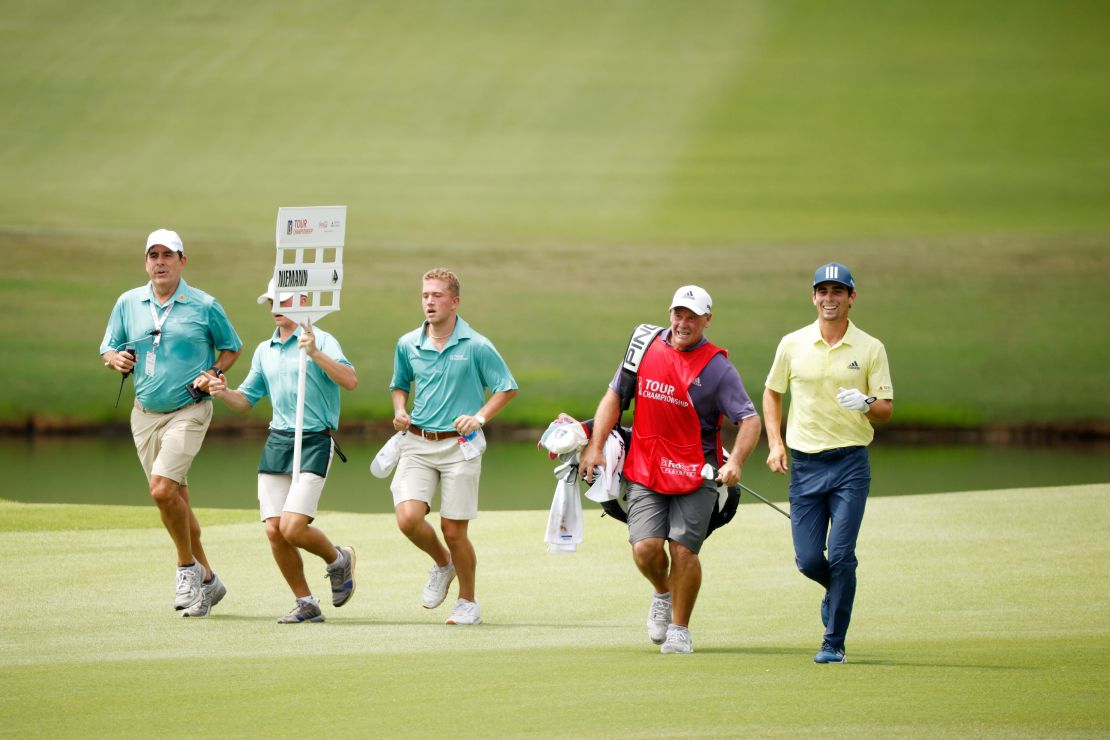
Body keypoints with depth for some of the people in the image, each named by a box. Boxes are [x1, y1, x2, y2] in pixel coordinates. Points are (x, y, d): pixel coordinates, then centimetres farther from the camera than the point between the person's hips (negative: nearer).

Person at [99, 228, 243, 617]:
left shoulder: (205, 306, -3)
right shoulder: (128, 303, 5)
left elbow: (231, 347, 9)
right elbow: (108, 349, 13)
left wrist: (213, 373, -10)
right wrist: (116, 358, -10)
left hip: (188, 411, -5)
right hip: (145, 413, 5)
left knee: (163, 488, -21)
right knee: (175, 498, 9)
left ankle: (188, 567, -2)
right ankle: (206, 580, 21)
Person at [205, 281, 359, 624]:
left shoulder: (321, 340, -5)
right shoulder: (264, 351, 15)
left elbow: (350, 381, -18)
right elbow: (246, 400, 22)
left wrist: (316, 354, -28)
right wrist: (224, 393, 2)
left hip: (314, 441, -6)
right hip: (276, 442, 6)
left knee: (293, 528, -15)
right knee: (274, 530, -2)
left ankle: (338, 560, 16)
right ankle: (306, 604, 11)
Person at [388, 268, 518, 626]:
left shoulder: (476, 346, -6)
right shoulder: (408, 345, 5)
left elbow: (507, 387, 1)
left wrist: (479, 417, -13)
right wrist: (400, 410, 1)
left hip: (459, 446, -3)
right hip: (417, 444, 3)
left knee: (453, 530, 0)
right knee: (408, 518, -15)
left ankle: (468, 602, 21)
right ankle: (442, 564, 18)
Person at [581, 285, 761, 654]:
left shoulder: (717, 367, -6)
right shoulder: (646, 347, 5)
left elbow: (750, 419, -9)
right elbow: (614, 396, 13)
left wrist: (735, 462, -25)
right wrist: (595, 446, 6)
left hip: (695, 475, -2)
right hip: (645, 471, 2)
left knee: (683, 551, -7)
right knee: (645, 547, -10)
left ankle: (680, 629, 12)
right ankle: (662, 595, 23)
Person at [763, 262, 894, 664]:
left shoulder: (870, 348, 1)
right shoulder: (793, 344, 6)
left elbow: (886, 409, 1)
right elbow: (772, 393, 18)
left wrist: (866, 404, -21)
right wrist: (774, 443, 6)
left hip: (850, 463, -2)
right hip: (804, 464, 2)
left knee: (840, 555, -11)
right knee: (808, 560, 0)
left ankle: (834, 643, -2)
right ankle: (837, 592, 33)